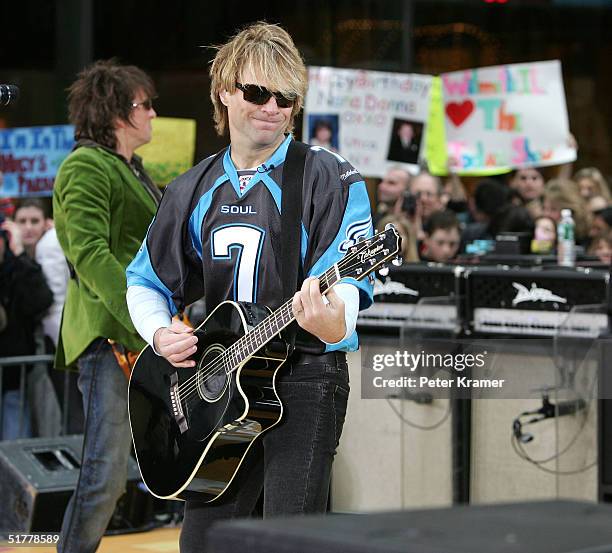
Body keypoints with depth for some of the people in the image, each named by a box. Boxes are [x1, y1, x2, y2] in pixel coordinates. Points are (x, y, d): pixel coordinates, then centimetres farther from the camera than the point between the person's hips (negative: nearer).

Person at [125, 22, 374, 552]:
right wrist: (160, 334, -1)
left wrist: (334, 323, -40)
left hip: (304, 377, -5)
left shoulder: (331, 180, -5)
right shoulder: (193, 191, 11)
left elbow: (346, 279, -18)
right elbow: (146, 280, 20)